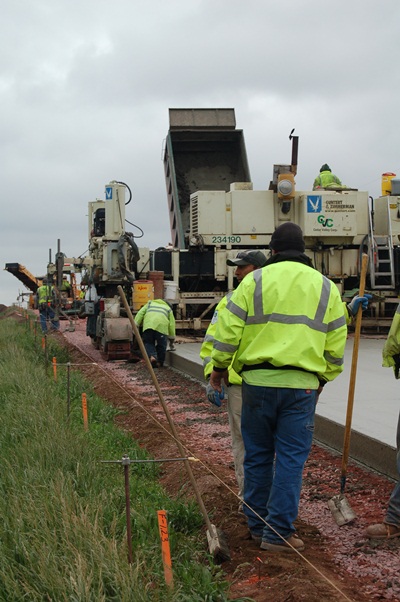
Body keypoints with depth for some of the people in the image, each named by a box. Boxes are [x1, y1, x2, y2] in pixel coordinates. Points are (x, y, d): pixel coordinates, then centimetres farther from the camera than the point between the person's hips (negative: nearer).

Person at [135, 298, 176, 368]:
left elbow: (140, 313, 21)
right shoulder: (168, 309, 34)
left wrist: (135, 325, 15)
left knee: (148, 343, 10)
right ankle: (159, 363, 16)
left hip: (148, 325, 1)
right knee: (161, 346, 12)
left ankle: (152, 356, -13)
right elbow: (171, 324, 27)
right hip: (162, 326, 0)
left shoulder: (150, 304, 37)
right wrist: (172, 340, 32)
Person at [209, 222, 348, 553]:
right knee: (291, 458, 3)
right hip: (302, 384, 0)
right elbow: (336, 342, 10)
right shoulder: (326, 287, 9)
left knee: (257, 455, 12)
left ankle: (258, 525, 23)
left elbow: (229, 328, 0)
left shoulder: (255, 280, 3)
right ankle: (279, 533, 4)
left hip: (258, 380, 0)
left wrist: (219, 366, 11)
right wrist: (324, 378, 21)